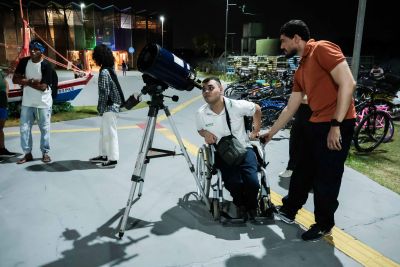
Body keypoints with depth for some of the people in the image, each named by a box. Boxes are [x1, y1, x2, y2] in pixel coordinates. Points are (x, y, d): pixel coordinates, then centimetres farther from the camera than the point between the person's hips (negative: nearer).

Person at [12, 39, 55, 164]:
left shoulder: (46, 66, -15)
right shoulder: (24, 62, 0)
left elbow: (43, 87, -20)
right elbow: (15, 79, -3)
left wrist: (25, 81, -15)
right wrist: (31, 81, -18)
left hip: (43, 103, -4)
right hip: (27, 102, 4)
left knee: (44, 128, 6)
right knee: (24, 128, 6)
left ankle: (45, 152, 20)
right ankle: (27, 153, 17)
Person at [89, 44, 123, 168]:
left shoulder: (104, 72, -17)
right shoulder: (110, 69, 11)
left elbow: (104, 92, -20)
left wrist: (101, 109, -11)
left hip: (109, 107, -10)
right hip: (111, 105, 10)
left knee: (110, 133, -2)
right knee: (104, 132, 18)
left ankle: (113, 159, 7)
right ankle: (104, 155, 30)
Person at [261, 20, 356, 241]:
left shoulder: (323, 49, -10)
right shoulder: (300, 71, 16)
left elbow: (347, 84, -19)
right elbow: (290, 108, 20)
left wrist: (336, 125, -21)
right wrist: (271, 132, 23)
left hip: (338, 125, -8)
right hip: (316, 124, 8)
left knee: (326, 179, 4)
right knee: (302, 171, 17)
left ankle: (324, 225, 24)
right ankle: (288, 211, 35)